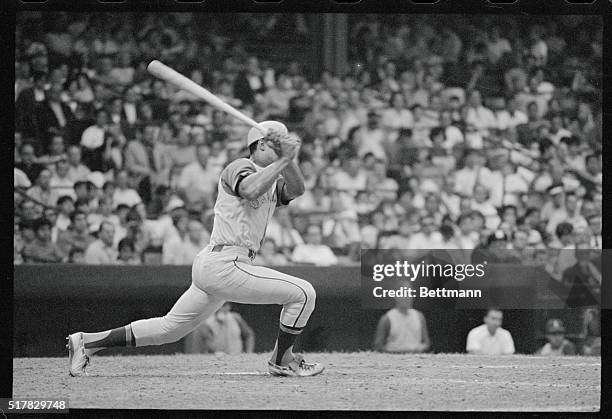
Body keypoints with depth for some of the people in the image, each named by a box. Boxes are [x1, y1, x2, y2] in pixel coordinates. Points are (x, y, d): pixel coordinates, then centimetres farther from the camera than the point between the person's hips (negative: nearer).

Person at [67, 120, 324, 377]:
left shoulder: (273, 182, 21)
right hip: (224, 265, -10)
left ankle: (88, 342, 17)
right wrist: (283, 160, -24)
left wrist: (288, 160, -15)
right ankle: (282, 362, 5)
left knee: (169, 328, 14)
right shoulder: (240, 167, -6)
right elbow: (251, 189, -29)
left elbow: (296, 190, 2)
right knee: (302, 293, -9)